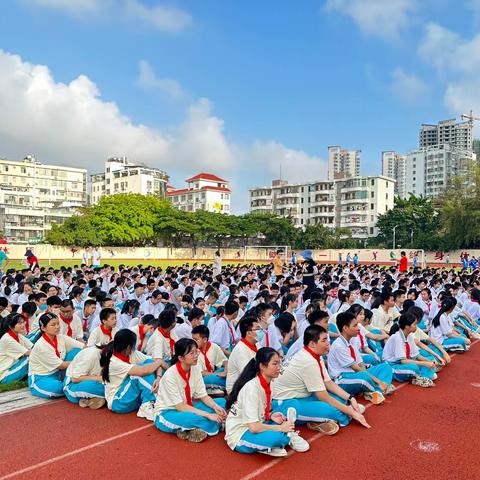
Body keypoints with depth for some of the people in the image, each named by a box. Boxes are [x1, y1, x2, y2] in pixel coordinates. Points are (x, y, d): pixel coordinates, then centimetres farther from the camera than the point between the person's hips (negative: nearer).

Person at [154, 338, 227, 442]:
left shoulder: (196, 369, -6)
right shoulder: (170, 375, -25)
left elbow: (203, 395, -2)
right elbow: (180, 406, -26)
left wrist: (215, 406, -23)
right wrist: (208, 415, -29)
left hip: (186, 407, 8)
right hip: (167, 413, -8)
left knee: (221, 402, -7)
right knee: (191, 417, -39)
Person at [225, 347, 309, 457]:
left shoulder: (267, 383, 0)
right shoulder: (251, 387, -25)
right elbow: (253, 427, -29)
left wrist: (271, 416, -7)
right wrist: (280, 428, -19)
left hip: (254, 428, 9)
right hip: (239, 436, -9)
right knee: (277, 436, -33)